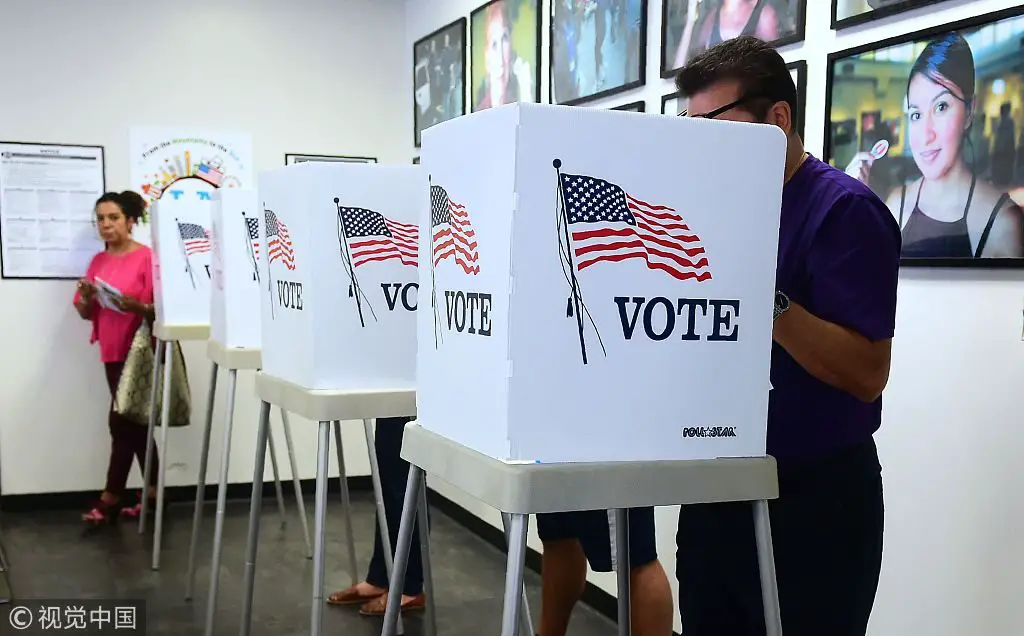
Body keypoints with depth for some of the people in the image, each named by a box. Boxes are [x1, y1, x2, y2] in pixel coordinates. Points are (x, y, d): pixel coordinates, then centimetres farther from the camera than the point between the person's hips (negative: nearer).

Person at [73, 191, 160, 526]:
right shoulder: (98, 261, 10)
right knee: (134, 421, 11)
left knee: (121, 422, -7)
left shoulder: (147, 257, -9)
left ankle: (110, 499, 0)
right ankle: (153, 491, 19)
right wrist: (85, 295, -8)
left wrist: (136, 306, -29)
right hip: (113, 352, 7)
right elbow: (86, 313, 13)